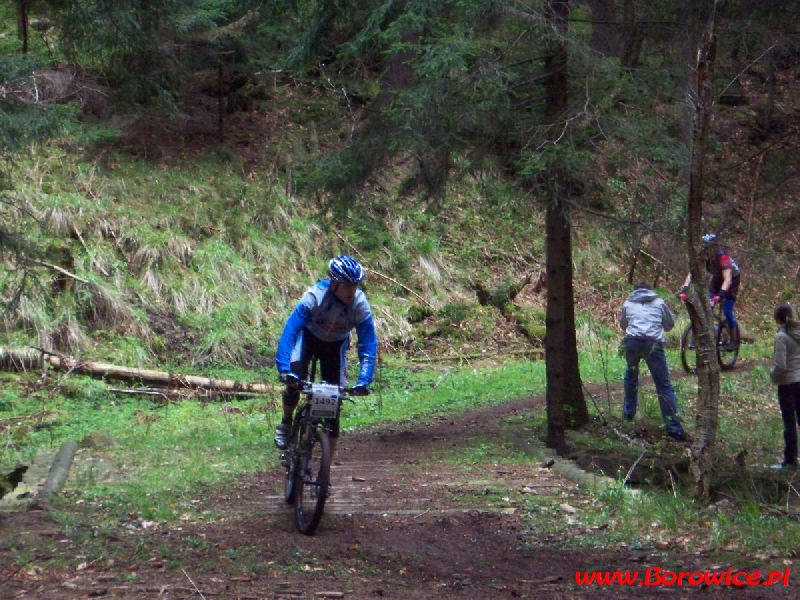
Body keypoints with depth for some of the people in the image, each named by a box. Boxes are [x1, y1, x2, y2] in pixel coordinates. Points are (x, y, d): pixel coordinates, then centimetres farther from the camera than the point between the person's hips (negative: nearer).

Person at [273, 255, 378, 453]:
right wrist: (283, 368, -49)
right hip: (308, 336, -1)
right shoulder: (315, 295, -35)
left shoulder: (360, 305, -30)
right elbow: (290, 329, -39)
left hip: (336, 344, 1)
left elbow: (369, 345, -27)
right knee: (294, 381, -26)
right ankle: (286, 422, 6)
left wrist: (364, 381, -39)